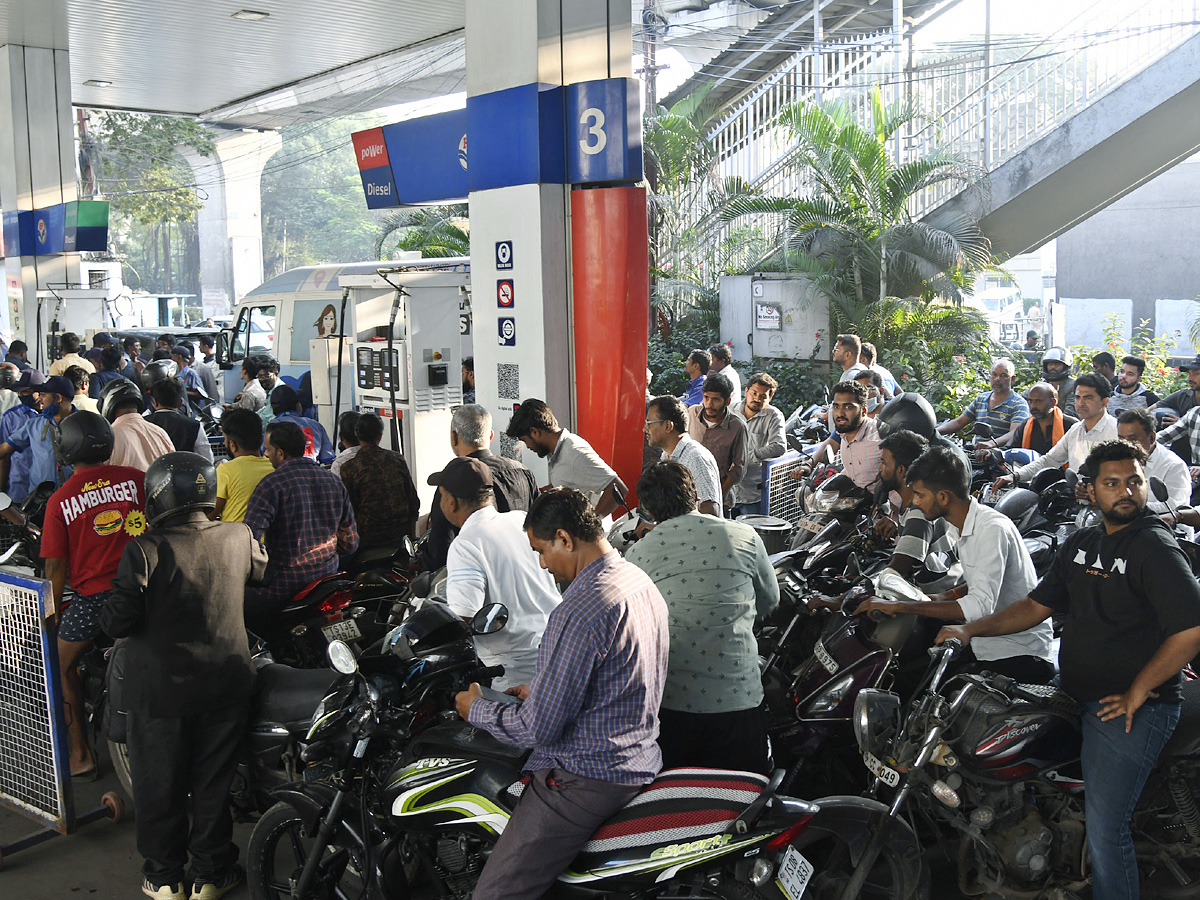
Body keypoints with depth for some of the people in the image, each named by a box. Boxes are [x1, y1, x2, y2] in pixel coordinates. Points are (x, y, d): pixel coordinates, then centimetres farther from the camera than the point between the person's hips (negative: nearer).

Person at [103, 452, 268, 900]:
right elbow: (261, 571, 14)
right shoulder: (239, 538, -7)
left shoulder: (144, 550, -19)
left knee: (159, 784, 15)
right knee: (213, 781, 15)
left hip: (160, 689, -2)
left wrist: (105, 616, 3)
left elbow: (119, 621, -19)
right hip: (227, 682, 3)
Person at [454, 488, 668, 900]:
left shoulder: (578, 612, -23)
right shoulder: (641, 582, 7)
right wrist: (539, 692, 18)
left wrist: (475, 710, -3)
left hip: (585, 779, -10)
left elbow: (539, 728, -20)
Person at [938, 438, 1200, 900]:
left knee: (1104, 826, -8)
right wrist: (971, 630, 5)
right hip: (1077, 697, 7)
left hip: (1132, 708, -7)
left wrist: (1137, 692, -17)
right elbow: (1037, 605, 16)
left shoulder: (1154, 547, -11)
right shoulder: (1081, 543, 13)